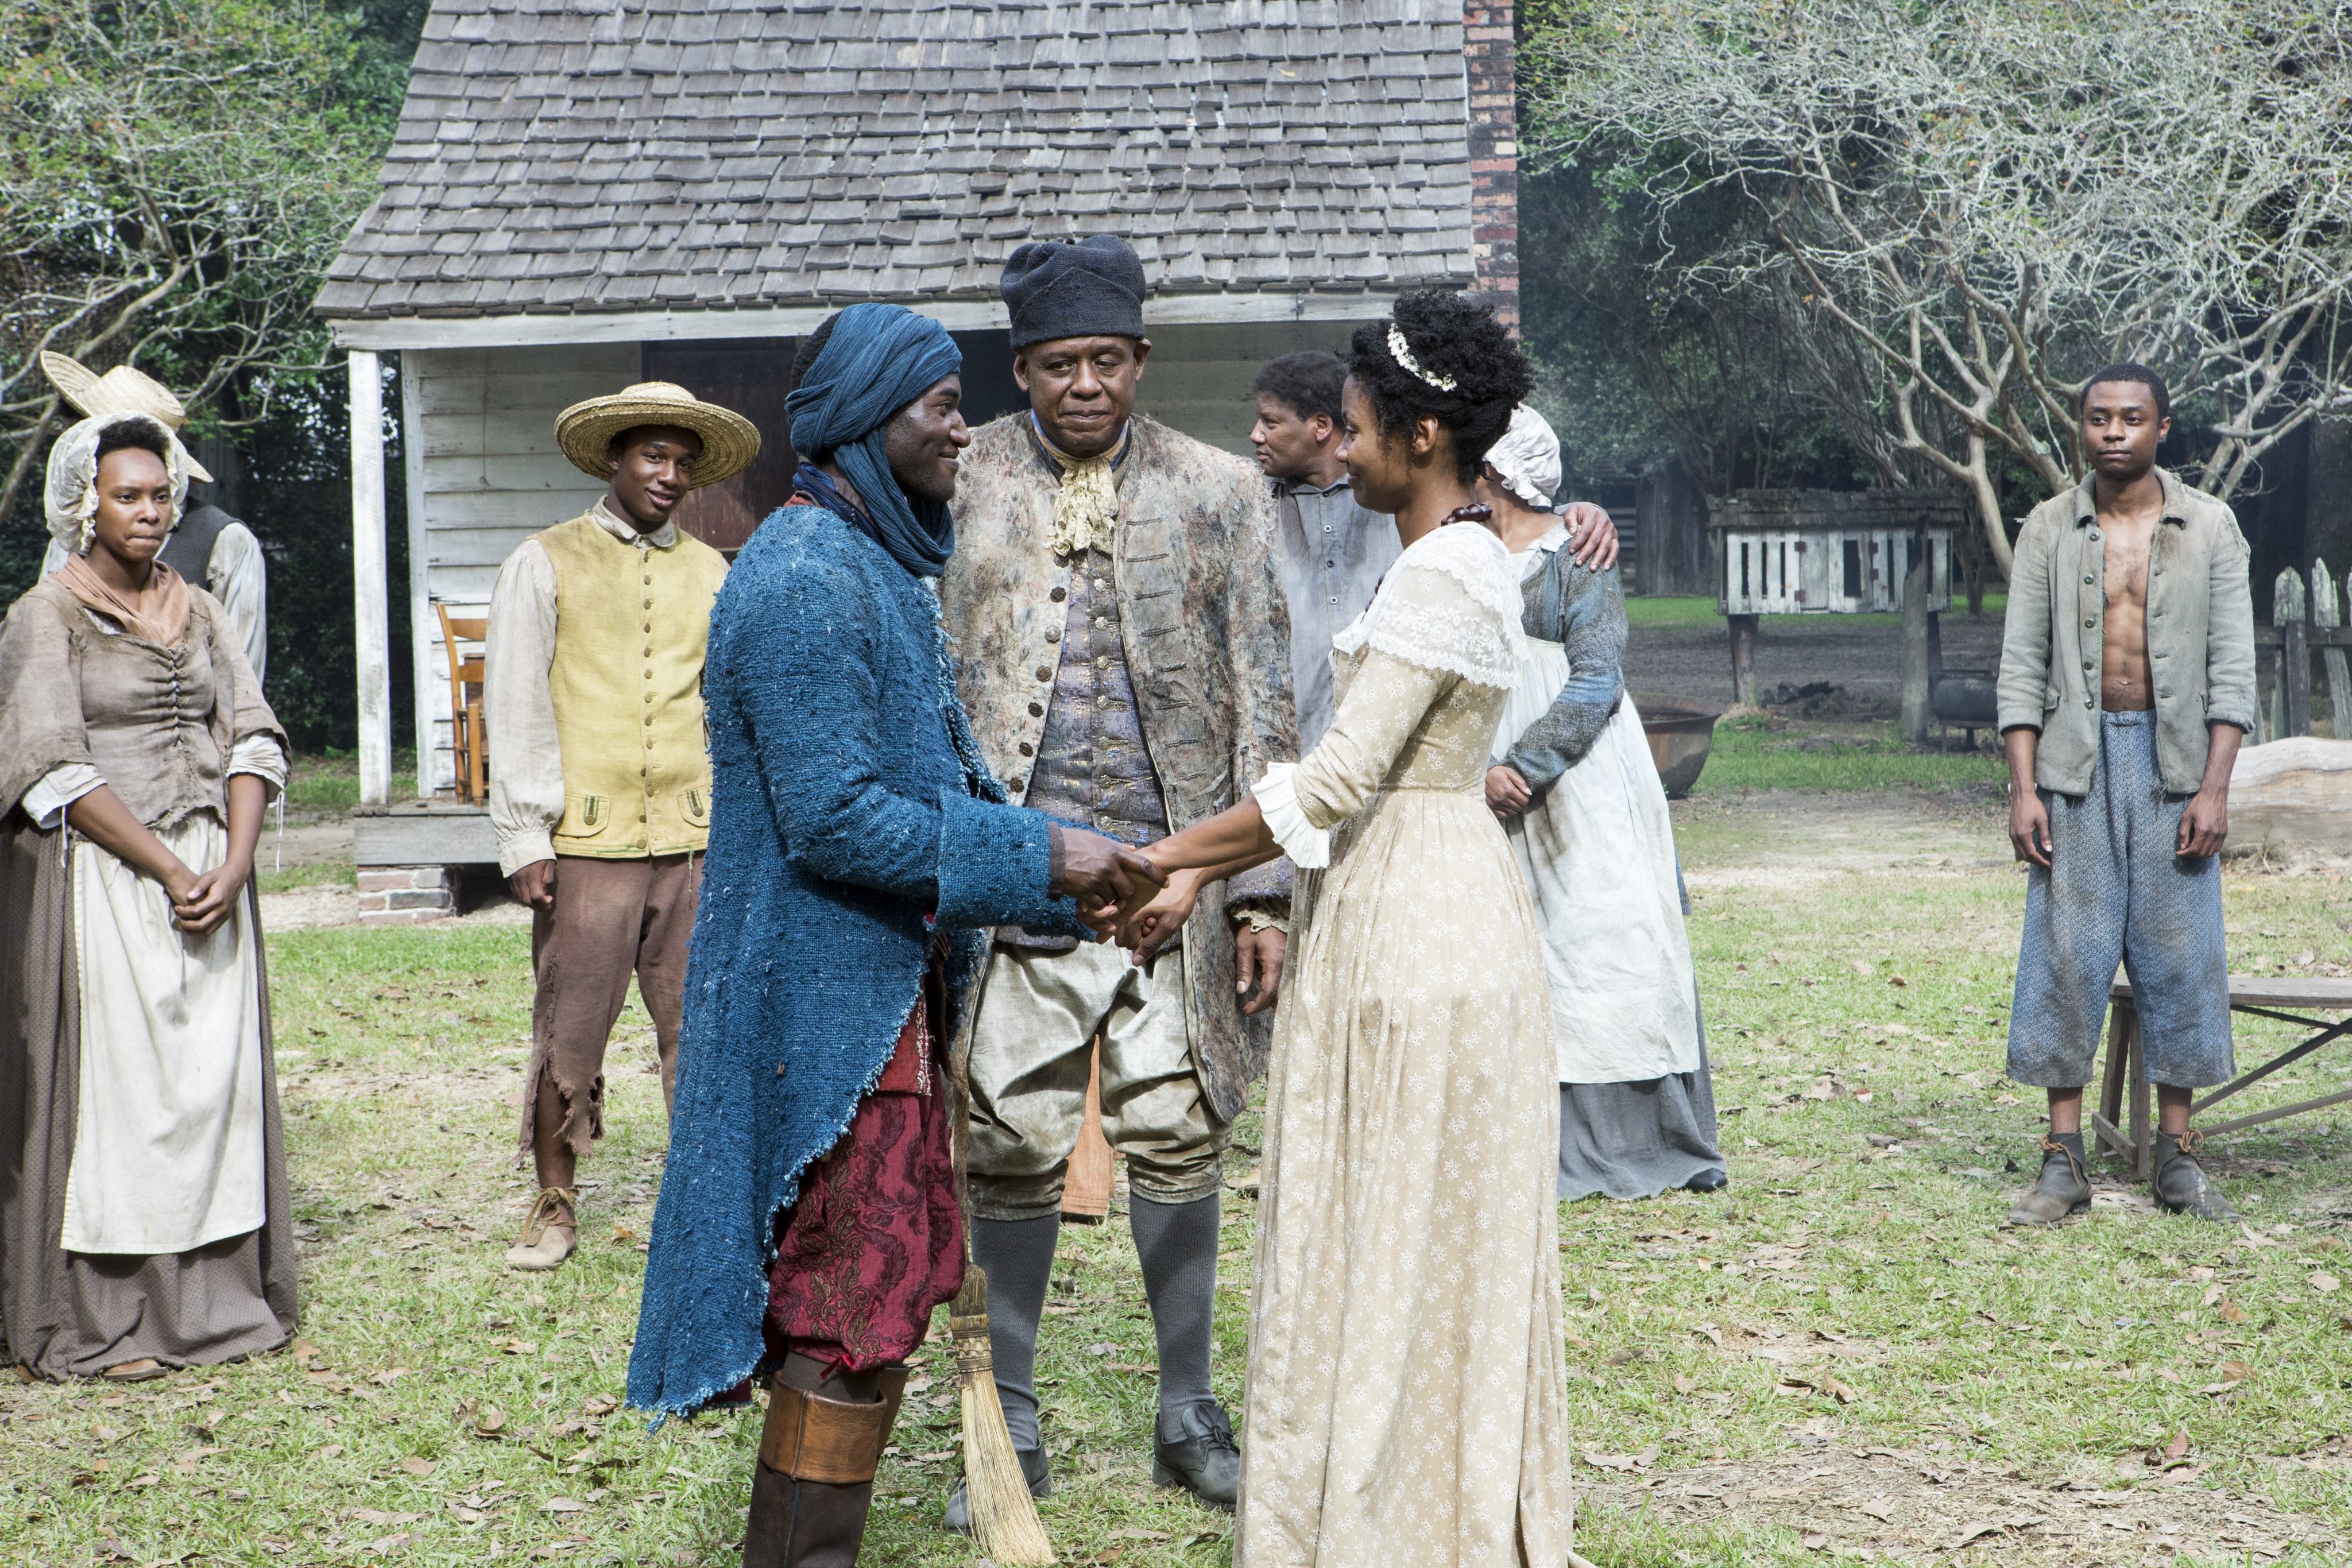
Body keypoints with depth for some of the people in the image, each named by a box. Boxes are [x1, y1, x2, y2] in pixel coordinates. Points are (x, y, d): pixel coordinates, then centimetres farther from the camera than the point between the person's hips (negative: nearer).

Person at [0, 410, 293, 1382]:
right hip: (102, 875, -5)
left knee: (215, 1076, 4)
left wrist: (233, 864, -9)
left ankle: (212, 1298, 13)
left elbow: (251, 739, 6)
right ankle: (101, 1324, 3)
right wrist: (171, 871, -15)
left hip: (212, 871, 5)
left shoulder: (198, 611, 12)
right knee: (112, 1079, -4)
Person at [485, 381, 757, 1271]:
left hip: (693, 839, 2)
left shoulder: (709, 573, 14)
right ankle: (554, 1207, 16)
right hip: (585, 839, -2)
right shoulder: (545, 564, 5)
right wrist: (524, 839, -4)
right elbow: (514, 709, 2)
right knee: (568, 1030, 3)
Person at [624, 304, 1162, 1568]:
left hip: (884, 982, 10)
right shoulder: (808, 580, -19)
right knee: (861, 1303, -4)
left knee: (889, 1278, 17)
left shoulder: (878, 566, 14)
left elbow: (935, 779, 19)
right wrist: (1038, 859, -21)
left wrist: (1063, 881, 9)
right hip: (830, 999, -10)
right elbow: (836, 820, -24)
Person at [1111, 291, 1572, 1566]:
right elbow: (1361, 774, 15)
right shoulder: (1456, 560, 13)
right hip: (1416, 903, 10)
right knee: (1418, 1236, 15)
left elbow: (1339, 779, -21)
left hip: (1416, 922, -10)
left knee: (1399, 1235, 0)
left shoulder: (1443, 575, -18)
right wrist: (1203, 875, 12)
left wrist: (1168, 858, -13)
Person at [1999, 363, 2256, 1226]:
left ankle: (2177, 1155, 11)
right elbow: (2021, 666, 2)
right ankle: (2064, 1160, 4)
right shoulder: (2049, 530, 4)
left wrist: (2215, 786, -8)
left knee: (2180, 951, 1)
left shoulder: (2209, 526, 4)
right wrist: (2023, 788, -7)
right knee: (2066, 950, -2)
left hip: (2174, 760, 0)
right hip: (2077, 759, 0)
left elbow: (2233, 664, 1)